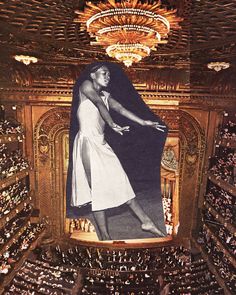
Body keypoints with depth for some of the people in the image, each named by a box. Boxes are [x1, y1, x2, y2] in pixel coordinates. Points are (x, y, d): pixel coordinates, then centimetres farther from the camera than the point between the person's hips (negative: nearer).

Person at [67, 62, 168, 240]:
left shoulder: (106, 95, 19)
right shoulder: (86, 85, 0)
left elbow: (120, 109, 8)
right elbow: (99, 103, -16)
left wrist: (144, 122, -1)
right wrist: (112, 125, -28)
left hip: (102, 144, 7)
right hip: (87, 141, -7)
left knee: (121, 181, 7)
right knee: (98, 188, -5)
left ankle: (146, 222, 15)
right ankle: (105, 236, 8)